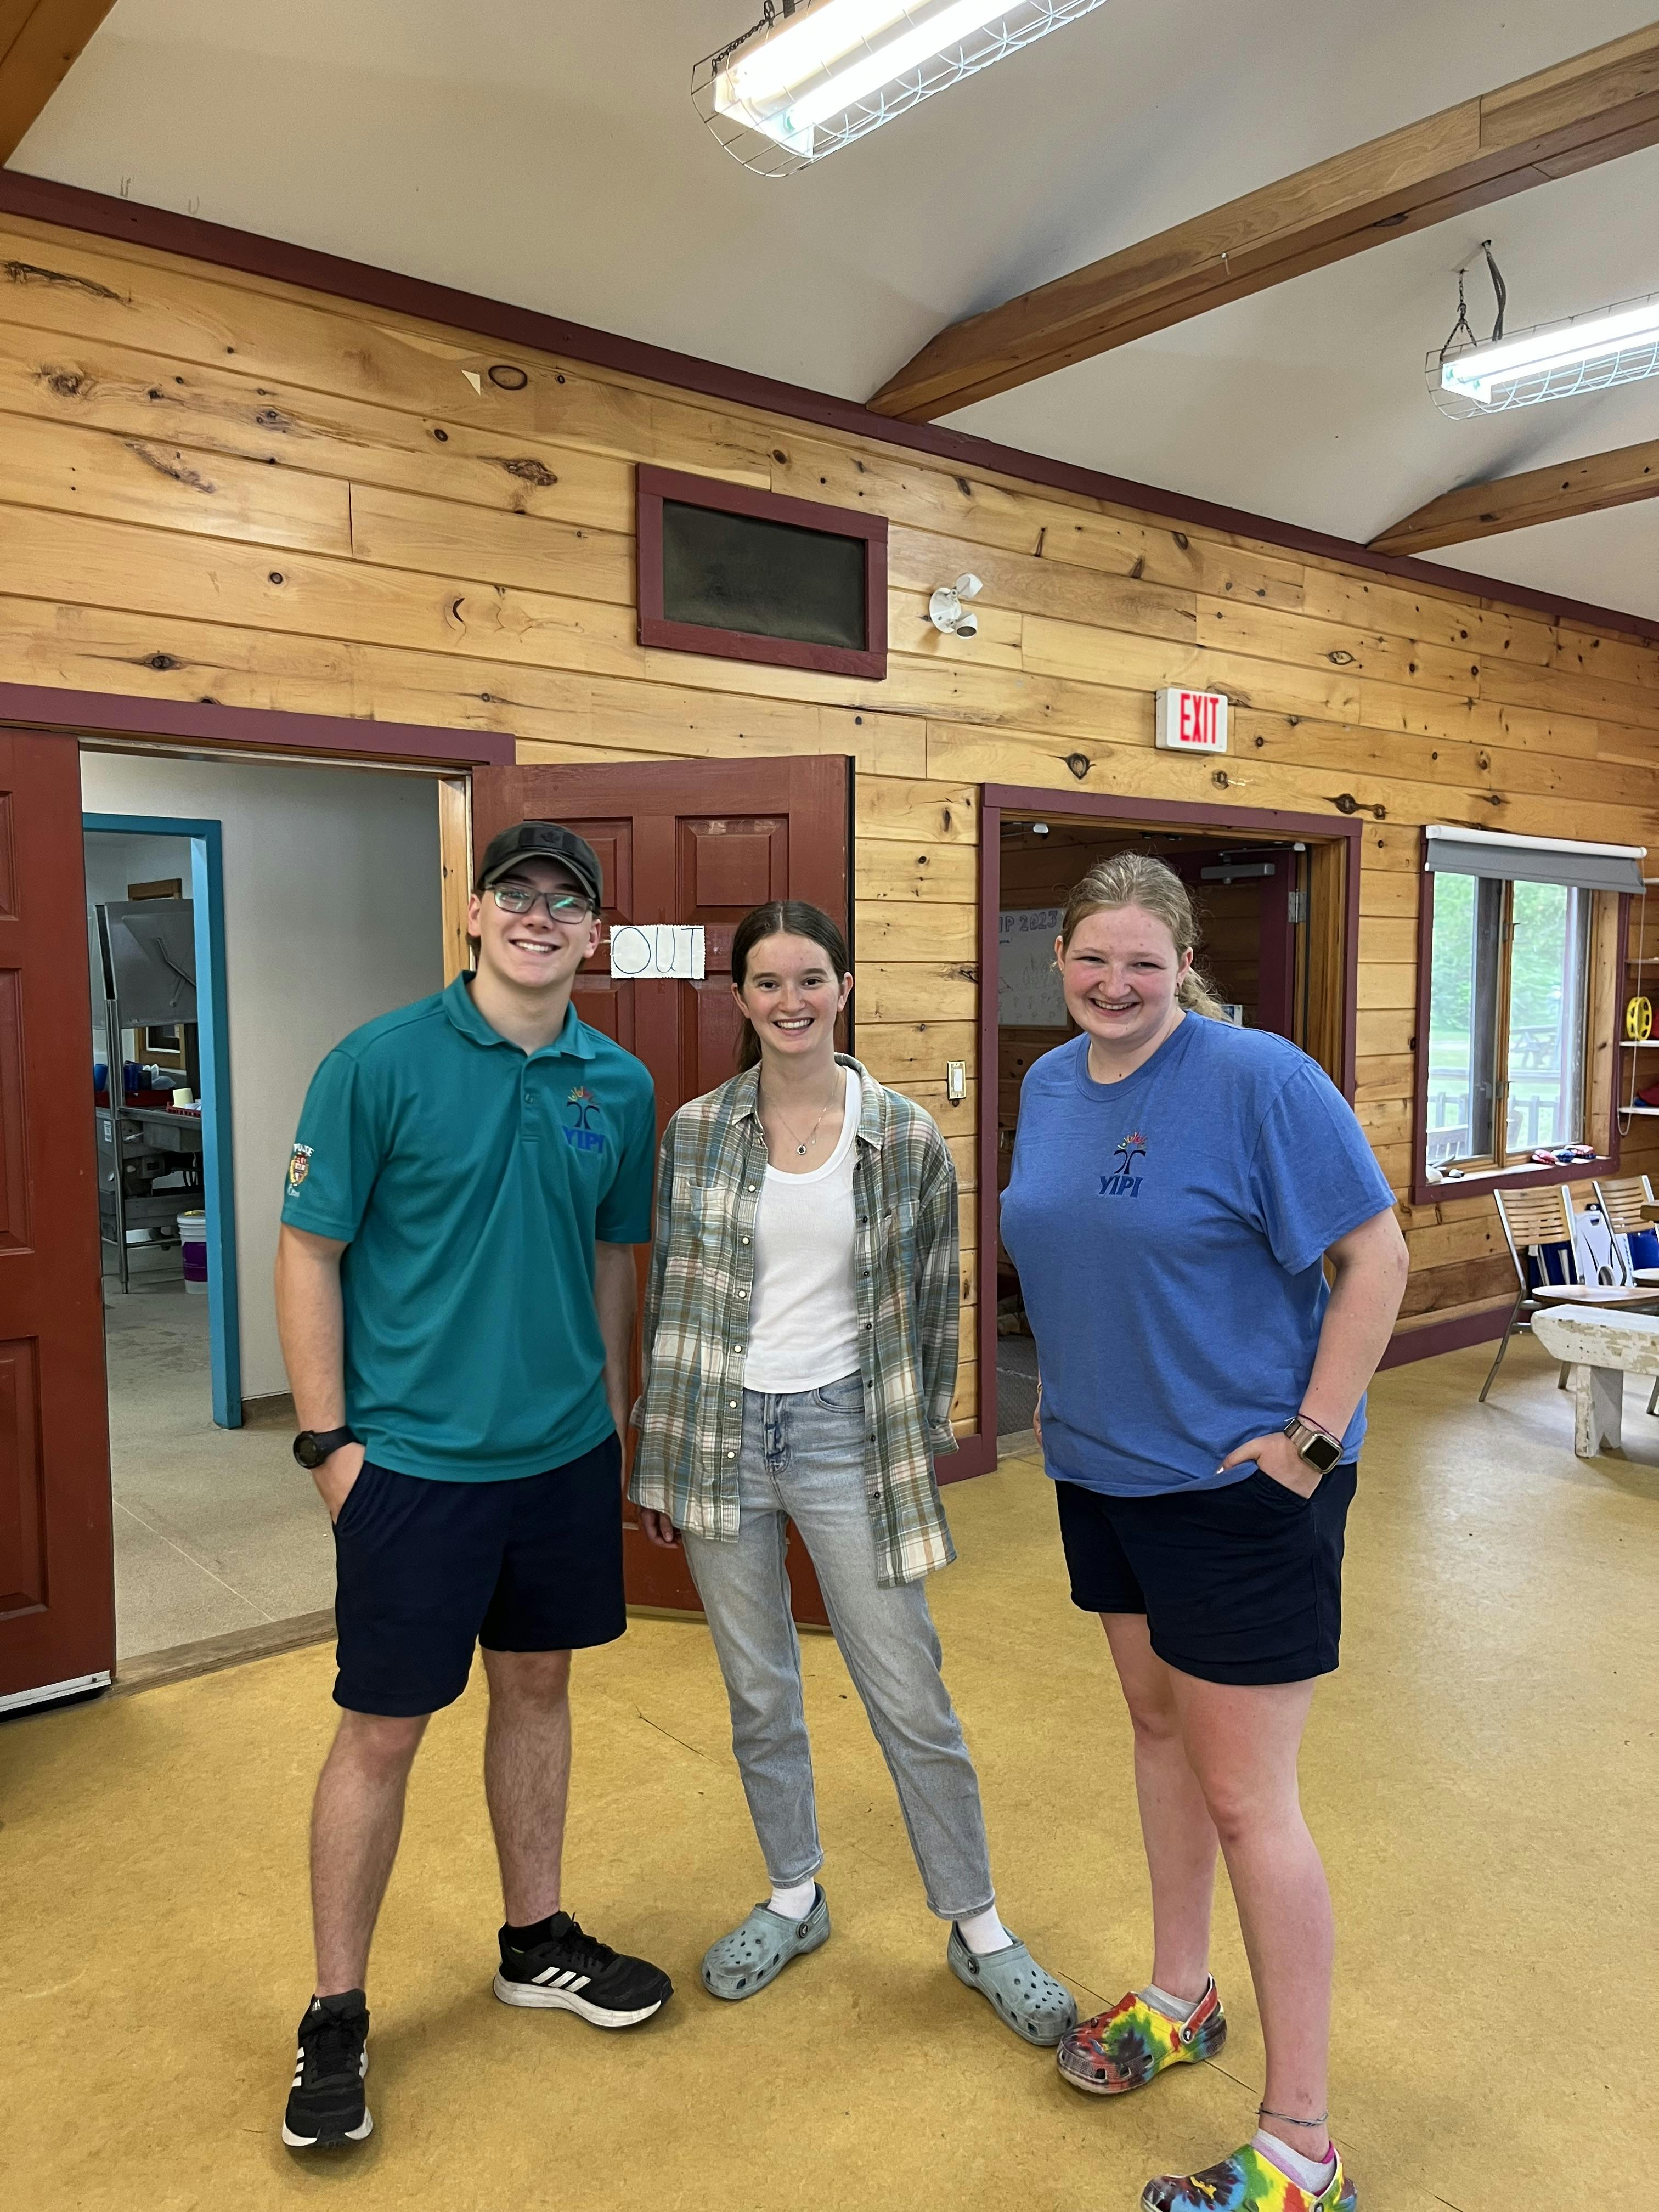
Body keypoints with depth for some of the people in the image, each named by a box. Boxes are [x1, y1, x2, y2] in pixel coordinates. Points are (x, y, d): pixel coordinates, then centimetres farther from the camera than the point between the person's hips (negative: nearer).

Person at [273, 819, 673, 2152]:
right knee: (383, 1731, 5)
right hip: (413, 1459, -4)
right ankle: (337, 2015, 25)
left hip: (566, 1453, 5)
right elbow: (309, 1253, -8)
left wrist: (612, 1412, 14)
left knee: (539, 1688, 18)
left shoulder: (620, 1086, 2)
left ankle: (537, 1942, 39)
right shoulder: (381, 1065, -11)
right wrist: (327, 1439, -11)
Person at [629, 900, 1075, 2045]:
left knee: (912, 1698, 4)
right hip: (722, 1435, 2)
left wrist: (923, 1448, 4)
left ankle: (978, 1928, 25)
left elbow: (933, 1304, 2)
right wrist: (657, 1456, 6)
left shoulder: (908, 1137, -5)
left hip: (844, 1432, -2)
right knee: (760, 1694, 15)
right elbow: (669, 1296, 5)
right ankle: (795, 1898, 38)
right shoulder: (696, 1130, -1)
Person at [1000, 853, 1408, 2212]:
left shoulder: (1258, 1078, -17)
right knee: (1159, 1723, 21)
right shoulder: (1050, 1084, 5)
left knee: (1245, 1797, -1)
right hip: (1102, 1470, 7)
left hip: (1237, 1482, -7)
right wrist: (1076, 1386, 12)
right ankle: (1182, 2000, 43)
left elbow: (1376, 1257, -16)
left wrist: (1312, 1437, -18)